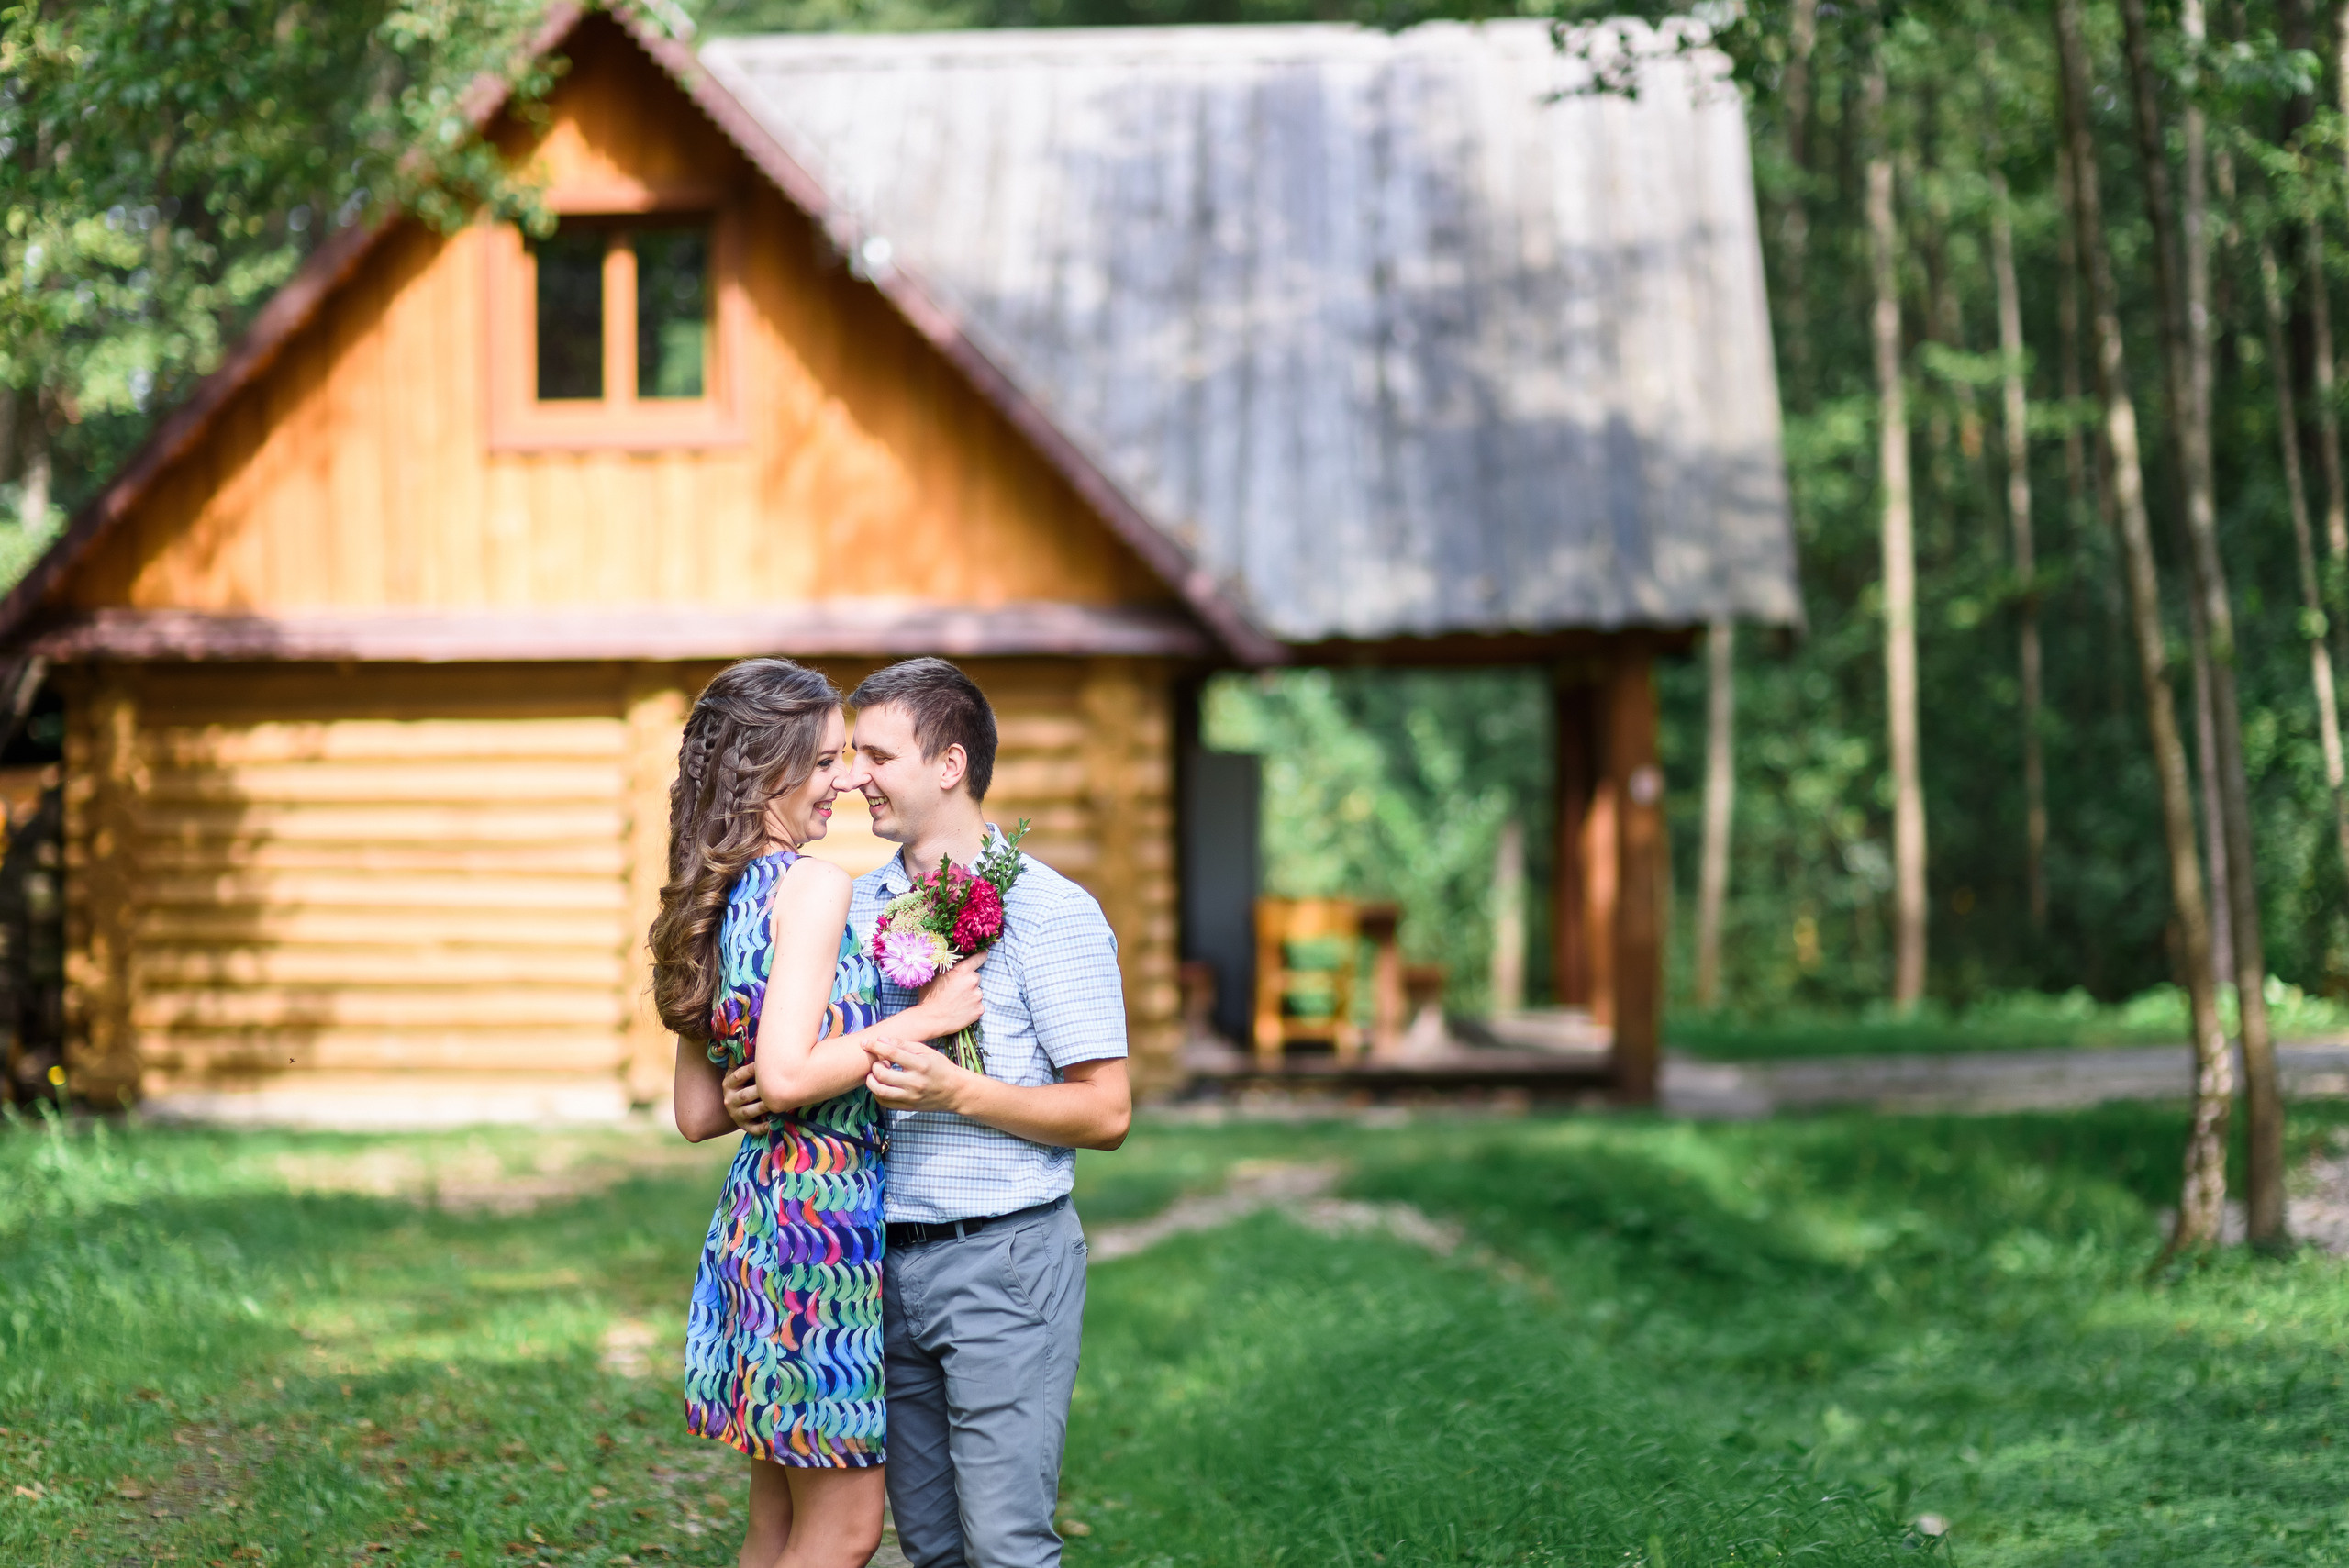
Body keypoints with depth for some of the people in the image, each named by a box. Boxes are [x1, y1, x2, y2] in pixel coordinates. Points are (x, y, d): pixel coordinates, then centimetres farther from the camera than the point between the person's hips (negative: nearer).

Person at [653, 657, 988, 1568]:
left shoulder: (715, 902, 13)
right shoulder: (814, 886, -12)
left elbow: (698, 1113, 15)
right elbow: (786, 1076, -21)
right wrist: (924, 1019, -13)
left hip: (754, 1209, 9)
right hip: (825, 1210, -9)